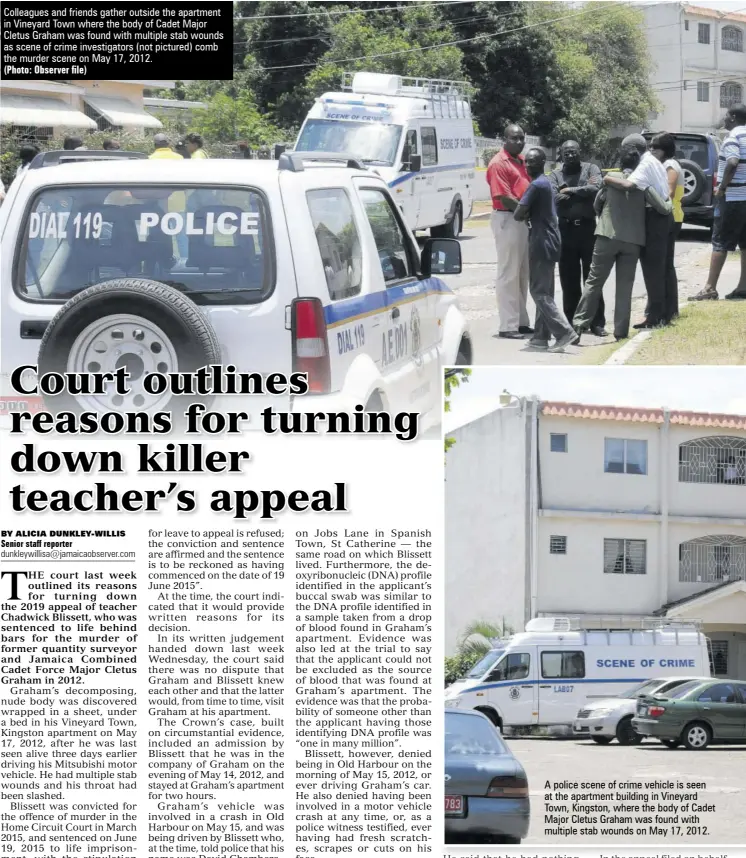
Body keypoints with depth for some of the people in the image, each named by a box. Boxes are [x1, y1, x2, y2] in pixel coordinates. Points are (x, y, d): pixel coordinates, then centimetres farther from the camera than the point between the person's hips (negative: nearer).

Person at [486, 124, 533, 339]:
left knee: (523, 273, 14)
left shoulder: (522, 161, 15)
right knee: (509, 274, -5)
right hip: (507, 219, -9)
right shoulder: (499, 164, -12)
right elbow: (504, 198, -19)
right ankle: (508, 326, -3)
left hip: (525, 220, 9)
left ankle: (521, 322, 22)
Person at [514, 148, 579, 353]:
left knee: (540, 292, -9)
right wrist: (530, 216, 5)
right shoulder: (546, 183, 15)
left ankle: (565, 333, -17)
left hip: (541, 242, -10)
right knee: (544, 291, 13)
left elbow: (518, 214, -18)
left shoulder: (536, 186, -15)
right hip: (550, 241, 10)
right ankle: (541, 336, 16)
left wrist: (525, 216, 3)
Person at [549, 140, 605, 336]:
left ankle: (597, 323, 1)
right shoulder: (555, 175, 8)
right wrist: (582, 193, -11)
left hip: (588, 227, -1)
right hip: (566, 229, 1)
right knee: (569, 280, 4)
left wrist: (570, 191, -9)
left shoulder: (591, 169, 6)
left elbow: (596, 188, -13)